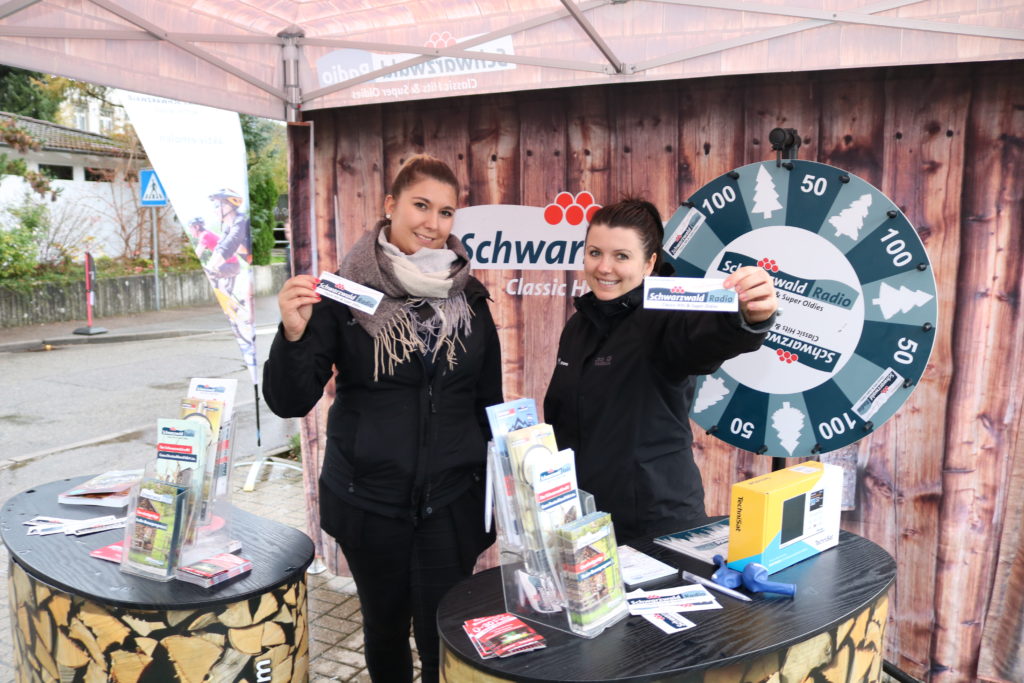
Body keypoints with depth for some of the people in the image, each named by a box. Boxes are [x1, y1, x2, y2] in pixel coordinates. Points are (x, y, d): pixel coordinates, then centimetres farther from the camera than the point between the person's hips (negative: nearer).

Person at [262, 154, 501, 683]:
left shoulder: (468, 297, 1)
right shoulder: (345, 294, -7)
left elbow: (489, 401, 10)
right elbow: (289, 402, -9)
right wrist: (294, 334, -28)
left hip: (450, 500, 1)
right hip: (368, 499, -1)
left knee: (445, 635, 5)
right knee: (384, 624, 17)